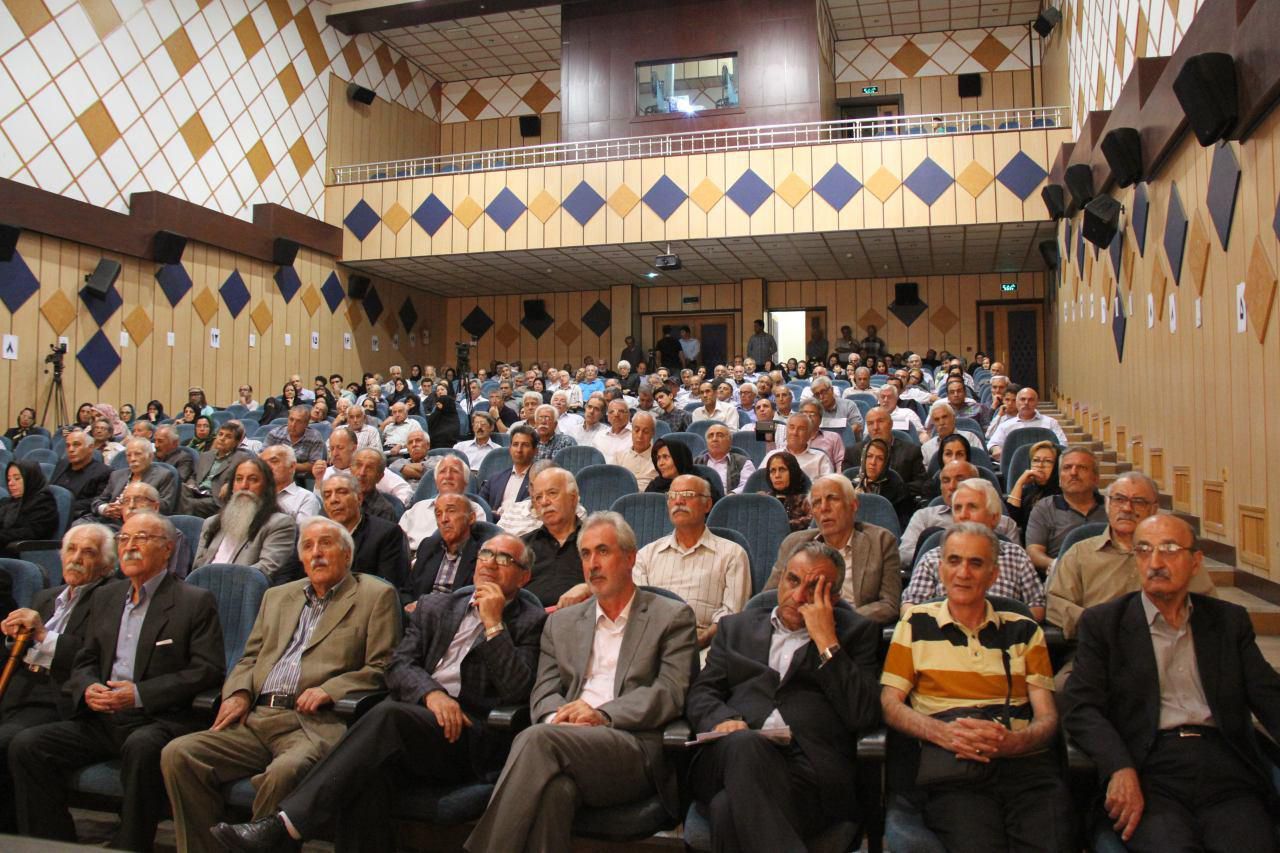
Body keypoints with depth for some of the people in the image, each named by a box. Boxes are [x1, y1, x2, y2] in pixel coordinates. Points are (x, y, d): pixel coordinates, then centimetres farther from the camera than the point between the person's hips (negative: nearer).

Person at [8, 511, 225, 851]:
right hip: (102, 719, 6)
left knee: (141, 748, -36)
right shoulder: (105, 597, 19)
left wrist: (140, 694, -15)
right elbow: (85, 661, 19)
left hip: (160, 720, -6)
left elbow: (208, 669, -9)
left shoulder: (196, 602, -1)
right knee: (26, 745, -13)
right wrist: (88, 689, -5)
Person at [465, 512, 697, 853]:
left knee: (537, 738, -31)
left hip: (634, 747, -2)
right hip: (568, 742, 3)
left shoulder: (672, 617, 12)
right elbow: (544, 691, 15)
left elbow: (671, 693, 0)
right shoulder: (561, 622, 25)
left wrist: (603, 715, -14)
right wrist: (558, 717, -10)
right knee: (553, 788, -36)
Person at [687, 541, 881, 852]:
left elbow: (864, 717, 3)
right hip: (732, 755, 4)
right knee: (745, 743, -36)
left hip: (810, 766, -3)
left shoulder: (856, 632, 17)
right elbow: (701, 694, 16)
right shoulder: (736, 627, 25)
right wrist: (722, 720, -7)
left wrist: (826, 641, -1)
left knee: (730, 809, -34)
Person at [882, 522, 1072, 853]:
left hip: (1024, 761, 2)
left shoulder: (1024, 631, 19)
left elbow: (1047, 717, 12)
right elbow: (889, 704, 8)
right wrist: (941, 732, -12)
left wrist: (1014, 741, -12)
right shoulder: (916, 624, 14)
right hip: (951, 765, -2)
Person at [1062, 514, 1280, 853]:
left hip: (1223, 766, 2)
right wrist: (1121, 770, -18)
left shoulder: (1230, 620, 17)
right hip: (1147, 776, -2)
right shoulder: (1102, 622, 8)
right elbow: (1081, 708, 0)